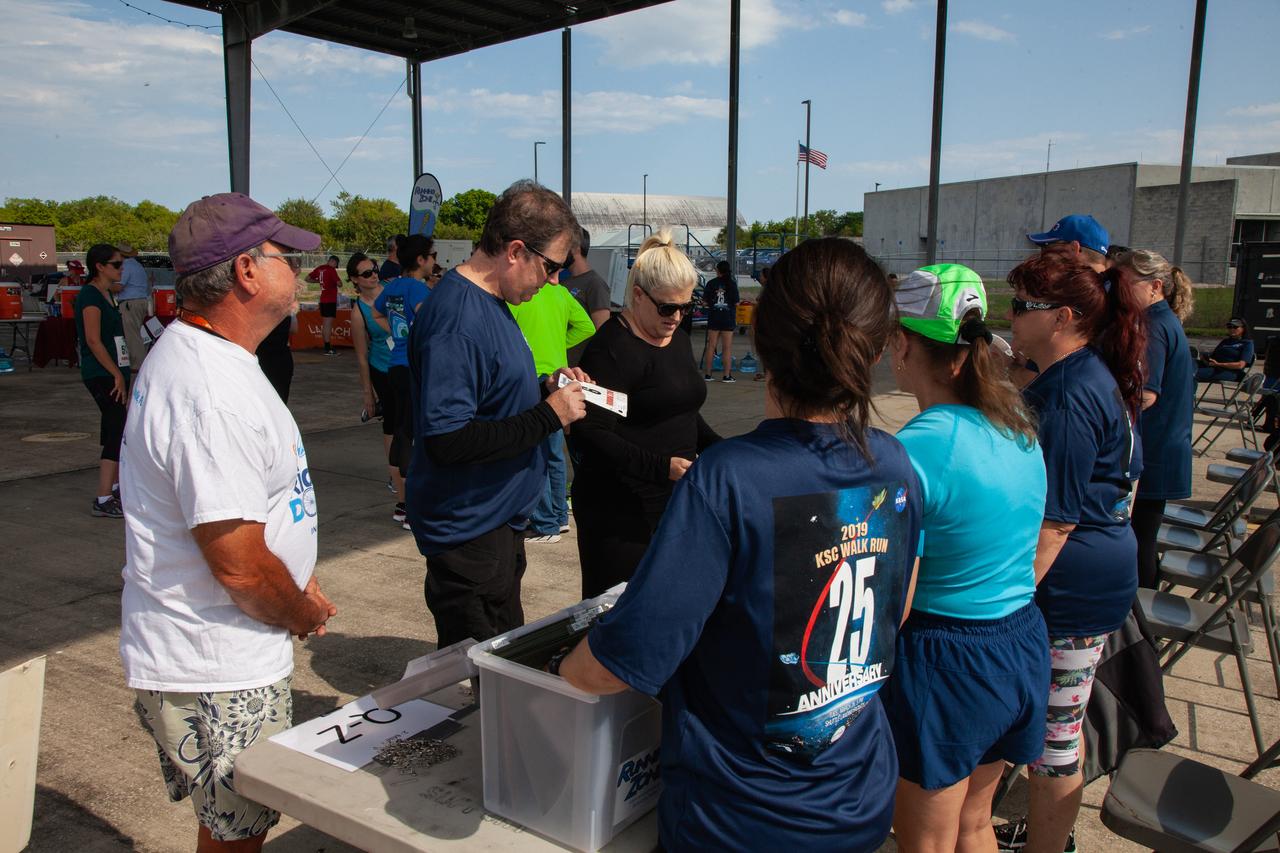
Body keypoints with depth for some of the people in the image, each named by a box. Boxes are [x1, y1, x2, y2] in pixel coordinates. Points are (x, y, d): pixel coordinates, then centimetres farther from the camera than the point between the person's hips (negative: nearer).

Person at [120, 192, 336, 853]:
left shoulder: (194, 353, 8)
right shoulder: (210, 391, -28)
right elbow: (241, 568, -27)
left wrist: (296, 579, 13)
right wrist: (304, 613, -8)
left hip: (215, 659, 10)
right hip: (214, 674, -10)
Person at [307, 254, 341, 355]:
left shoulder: (319, 268, 10)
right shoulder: (331, 270, -12)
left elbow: (308, 278, 17)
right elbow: (339, 284, -16)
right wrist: (339, 283, 6)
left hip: (322, 299, 8)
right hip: (330, 300, -8)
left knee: (324, 324, 13)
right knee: (328, 324, -8)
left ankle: (326, 347, 19)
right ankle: (328, 349, -9)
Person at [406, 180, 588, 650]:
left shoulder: (492, 300, 8)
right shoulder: (458, 319, -24)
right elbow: (448, 440, -30)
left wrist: (543, 390, 2)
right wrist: (548, 416, -23)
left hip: (499, 518, 10)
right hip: (469, 529, -10)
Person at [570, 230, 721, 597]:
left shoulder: (677, 337, 13)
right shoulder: (613, 348, -15)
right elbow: (591, 435, -21)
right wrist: (662, 467, -27)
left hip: (672, 502, 8)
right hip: (620, 510, -8)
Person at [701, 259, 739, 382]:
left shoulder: (711, 283, -2)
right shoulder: (732, 284, -4)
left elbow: (705, 301, 0)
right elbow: (736, 303, -5)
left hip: (713, 318, 1)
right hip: (728, 318, -1)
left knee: (711, 346, 7)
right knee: (727, 347, 2)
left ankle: (707, 374, 10)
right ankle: (727, 375, 1)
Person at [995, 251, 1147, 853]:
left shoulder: (1069, 399, -23)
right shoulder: (1095, 376, 9)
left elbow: (1054, 523, -23)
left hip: (1070, 582, -11)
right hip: (1102, 571, 11)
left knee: (1052, 733, 5)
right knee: (1059, 720, 24)